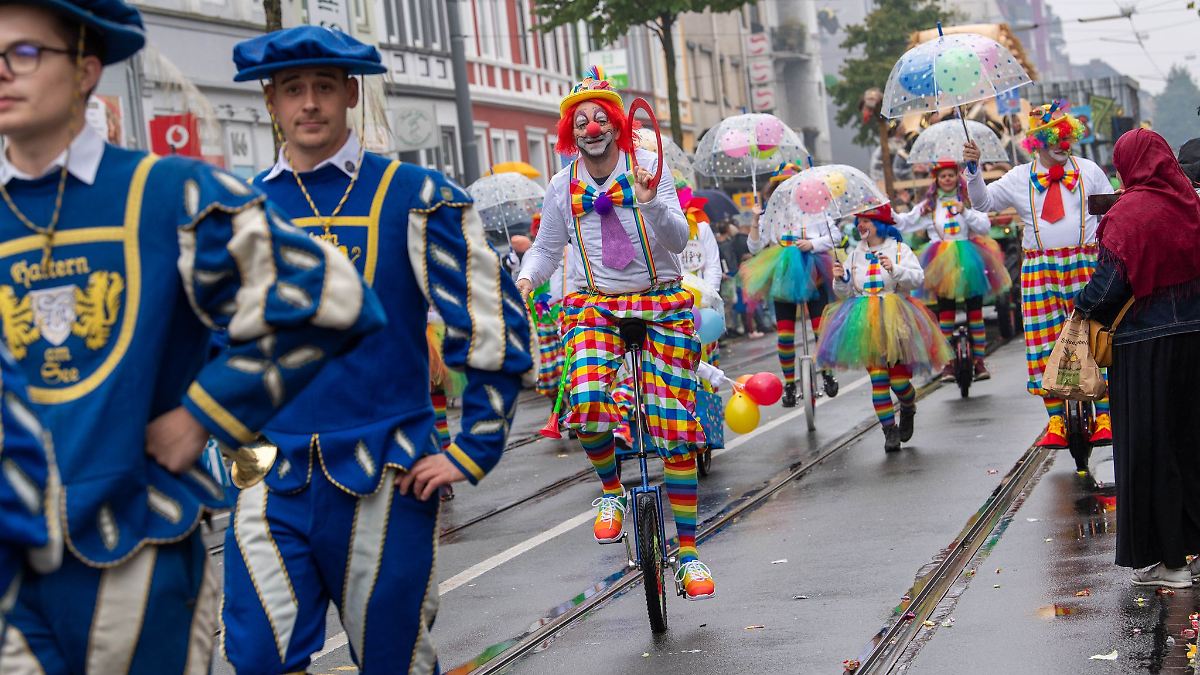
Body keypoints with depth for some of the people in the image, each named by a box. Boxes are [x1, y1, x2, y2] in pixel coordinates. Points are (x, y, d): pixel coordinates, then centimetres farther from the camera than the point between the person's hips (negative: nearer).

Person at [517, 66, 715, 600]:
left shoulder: (648, 168, -5)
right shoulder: (563, 187, 4)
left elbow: (678, 241, -12)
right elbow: (547, 246, 16)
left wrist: (650, 204, -30)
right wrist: (527, 277, -4)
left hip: (661, 304, -1)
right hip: (596, 305, 2)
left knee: (674, 428, -5)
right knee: (586, 404, -28)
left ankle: (688, 554, 5)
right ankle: (611, 491, 3)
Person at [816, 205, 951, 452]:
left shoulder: (899, 249, 3)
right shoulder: (855, 255, 13)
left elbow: (918, 278, -8)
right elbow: (845, 293, 14)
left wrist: (895, 270, -23)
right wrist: (840, 279, -6)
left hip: (894, 320, -2)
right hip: (866, 323, 3)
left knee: (898, 379, -6)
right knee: (877, 379, -6)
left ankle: (909, 409, 28)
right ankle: (890, 430, 2)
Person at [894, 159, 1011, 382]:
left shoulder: (968, 200, 9)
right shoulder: (928, 206, 10)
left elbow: (985, 226, 0)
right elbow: (903, 223, 9)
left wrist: (965, 212, -12)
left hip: (968, 259, 0)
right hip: (942, 262, 0)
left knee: (975, 310, -1)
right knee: (945, 311, -2)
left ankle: (979, 361, 3)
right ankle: (948, 364, 1)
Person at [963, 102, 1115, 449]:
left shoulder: (1089, 171, 9)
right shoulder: (1020, 178, 10)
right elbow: (983, 202, 8)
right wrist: (973, 170, -8)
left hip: (1084, 264, -1)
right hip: (1038, 269, 1)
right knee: (1045, 345, -2)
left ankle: (1103, 416, -1)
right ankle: (1056, 420, 4)